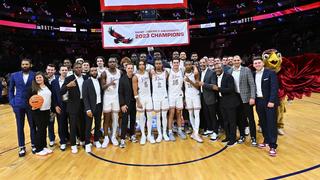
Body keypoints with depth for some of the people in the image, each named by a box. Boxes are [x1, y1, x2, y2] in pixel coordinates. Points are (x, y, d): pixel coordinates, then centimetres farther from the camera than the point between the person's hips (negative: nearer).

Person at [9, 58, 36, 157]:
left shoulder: (35, 75, -3)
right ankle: (22, 147, 22)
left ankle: (33, 144, 24)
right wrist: (12, 102, 2)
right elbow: (11, 90, 11)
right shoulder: (14, 75, 4)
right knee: (20, 127, 9)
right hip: (18, 105, 2)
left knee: (33, 126, 8)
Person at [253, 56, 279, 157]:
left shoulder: (271, 73, -7)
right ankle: (266, 140, 29)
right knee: (263, 123, 14)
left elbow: (274, 88, -13)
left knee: (271, 123, -3)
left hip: (269, 101, -5)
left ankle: (272, 146, 3)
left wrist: (271, 101, -20)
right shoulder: (253, 74, 9)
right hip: (259, 102, 6)